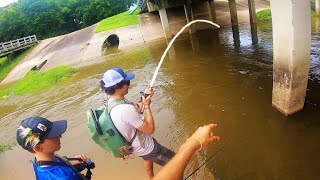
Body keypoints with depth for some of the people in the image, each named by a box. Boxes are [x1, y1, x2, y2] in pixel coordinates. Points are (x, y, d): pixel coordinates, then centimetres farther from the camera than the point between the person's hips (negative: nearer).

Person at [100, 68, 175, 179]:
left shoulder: (112, 102, -10)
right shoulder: (126, 109, -39)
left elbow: (137, 111, 4)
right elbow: (150, 129, -28)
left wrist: (144, 97, -10)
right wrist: (147, 105, -19)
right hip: (145, 147, -9)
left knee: (148, 159, 37)